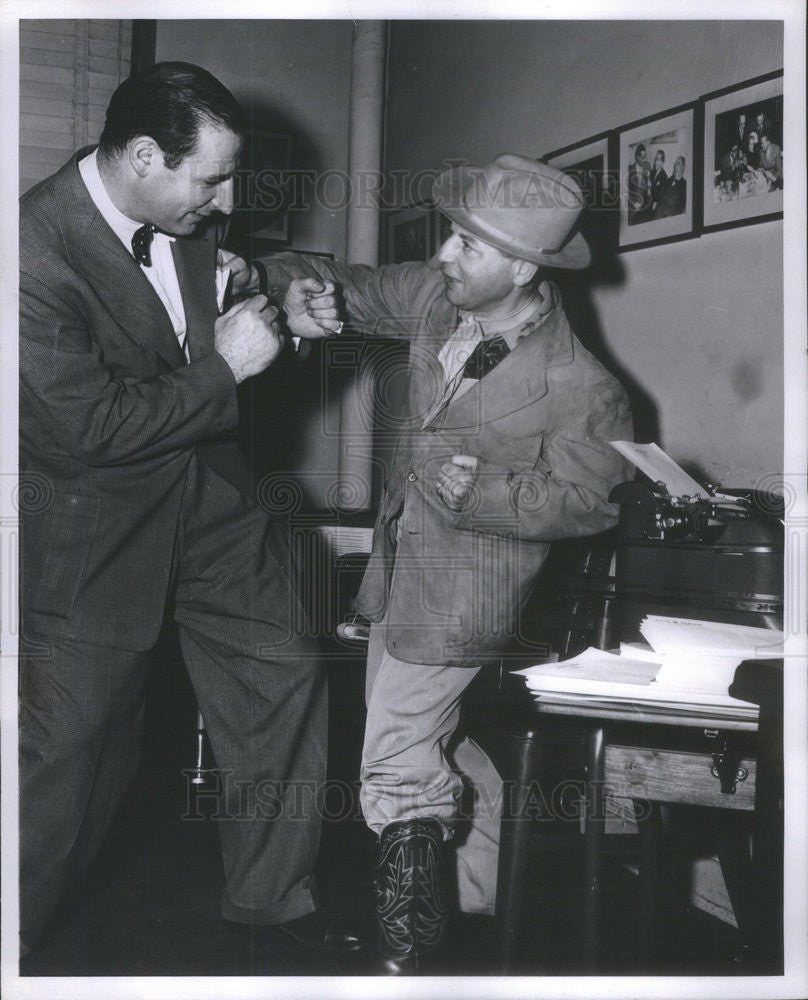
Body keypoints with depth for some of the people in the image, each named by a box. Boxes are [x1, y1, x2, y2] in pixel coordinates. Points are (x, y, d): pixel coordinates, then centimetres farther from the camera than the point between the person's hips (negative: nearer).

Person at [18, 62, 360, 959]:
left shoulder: (184, 217, -4)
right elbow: (89, 427, -27)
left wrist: (256, 308, -4)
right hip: (92, 523, -7)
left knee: (282, 677, 10)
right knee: (70, 734, 6)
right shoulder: (34, 252, -27)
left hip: (208, 488, 7)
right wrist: (224, 364, -21)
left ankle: (271, 892, 30)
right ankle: (20, 930, 31)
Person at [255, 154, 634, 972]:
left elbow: (587, 501, -13)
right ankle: (482, 904, 43)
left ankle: (409, 951, 13)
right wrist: (308, 280, -7)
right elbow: (364, 293, 13)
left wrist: (481, 494, -24)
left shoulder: (579, 390, -23)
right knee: (459, 751, 22)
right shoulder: (438, 296, -4)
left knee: (399, 770, -5)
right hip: (401, 571, 8)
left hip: (457, 603, -8)